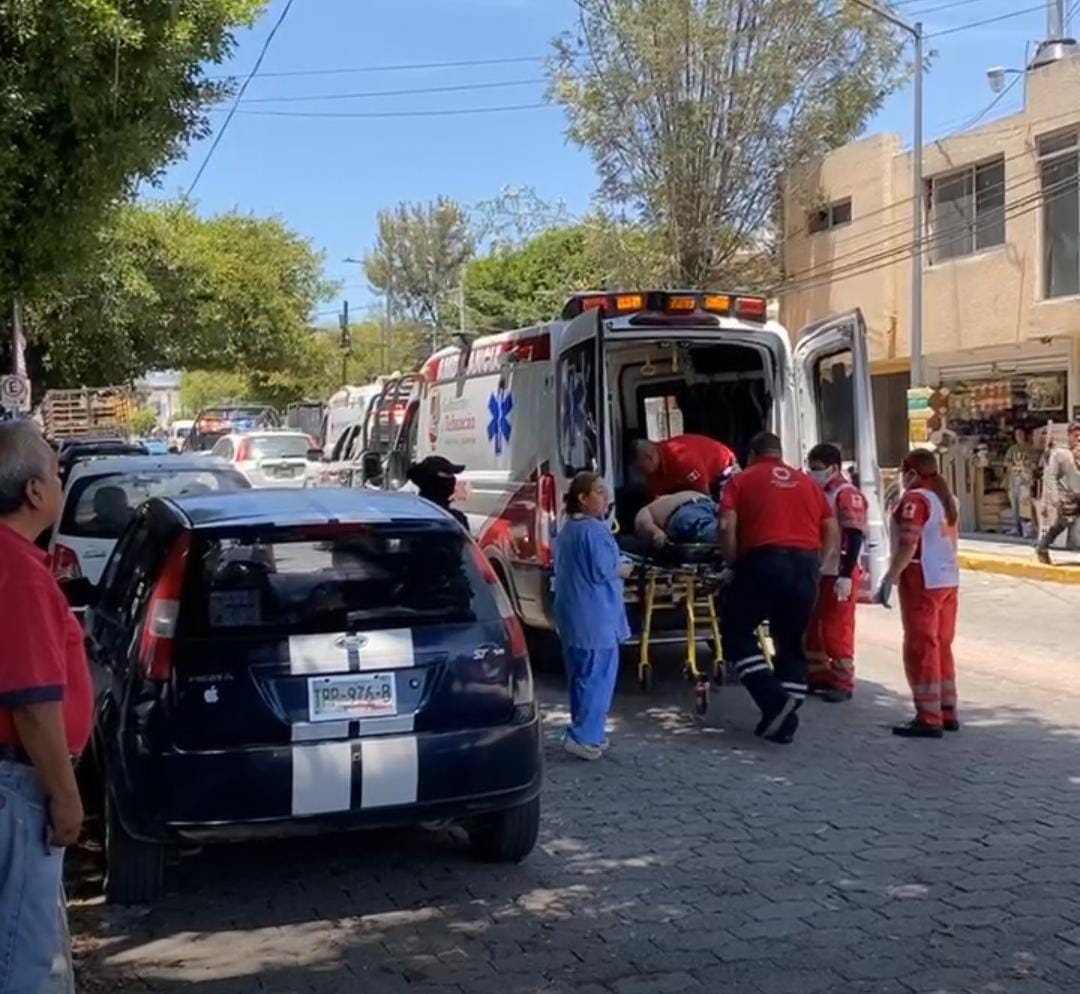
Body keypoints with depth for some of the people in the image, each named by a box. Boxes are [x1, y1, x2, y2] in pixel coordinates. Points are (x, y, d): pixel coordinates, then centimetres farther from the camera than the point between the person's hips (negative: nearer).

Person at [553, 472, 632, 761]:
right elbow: (602, 572, -20)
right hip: (596, 619, -10)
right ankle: (584, 737, -5)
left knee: (581, 677, 15)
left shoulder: (566, 531, 14)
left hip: (572, 618, 10)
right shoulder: (595, 530, -17)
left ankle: (584, 733, 22)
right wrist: (622, 571, -2)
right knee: (598, 678, -4)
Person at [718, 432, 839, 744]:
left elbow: (727, 526, -6)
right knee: (792, 642, 15)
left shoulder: (743, 480, 8)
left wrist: (735, 563, 6)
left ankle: (774, 700, -8)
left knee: (737, 634, 9)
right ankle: (785, 719, 14)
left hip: (764, 562, -4)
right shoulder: (807, 482, 20)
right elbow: (832, 531, 14)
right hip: (805, 565, 4)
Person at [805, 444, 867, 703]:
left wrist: (846, 575, -24)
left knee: (837, 631, -3)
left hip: (839, 575, -9)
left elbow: (854, 538, -19)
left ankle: (843, 683, 6)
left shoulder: (847, 495, -13)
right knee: (813, 627, 15)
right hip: (817, 572, 9)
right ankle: (819, 676, 26)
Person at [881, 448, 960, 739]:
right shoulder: (946, 498, 14)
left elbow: (908, 546, -21)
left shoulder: (915, 499, -14)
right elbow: (948, 541, 16)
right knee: (942, 646, 15)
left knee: (921, 649, -4)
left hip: (923, 581, -9)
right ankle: (947, 711, 19)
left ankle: (929, 718, -3)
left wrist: (890, 577, -16)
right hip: (948, 579, 9)